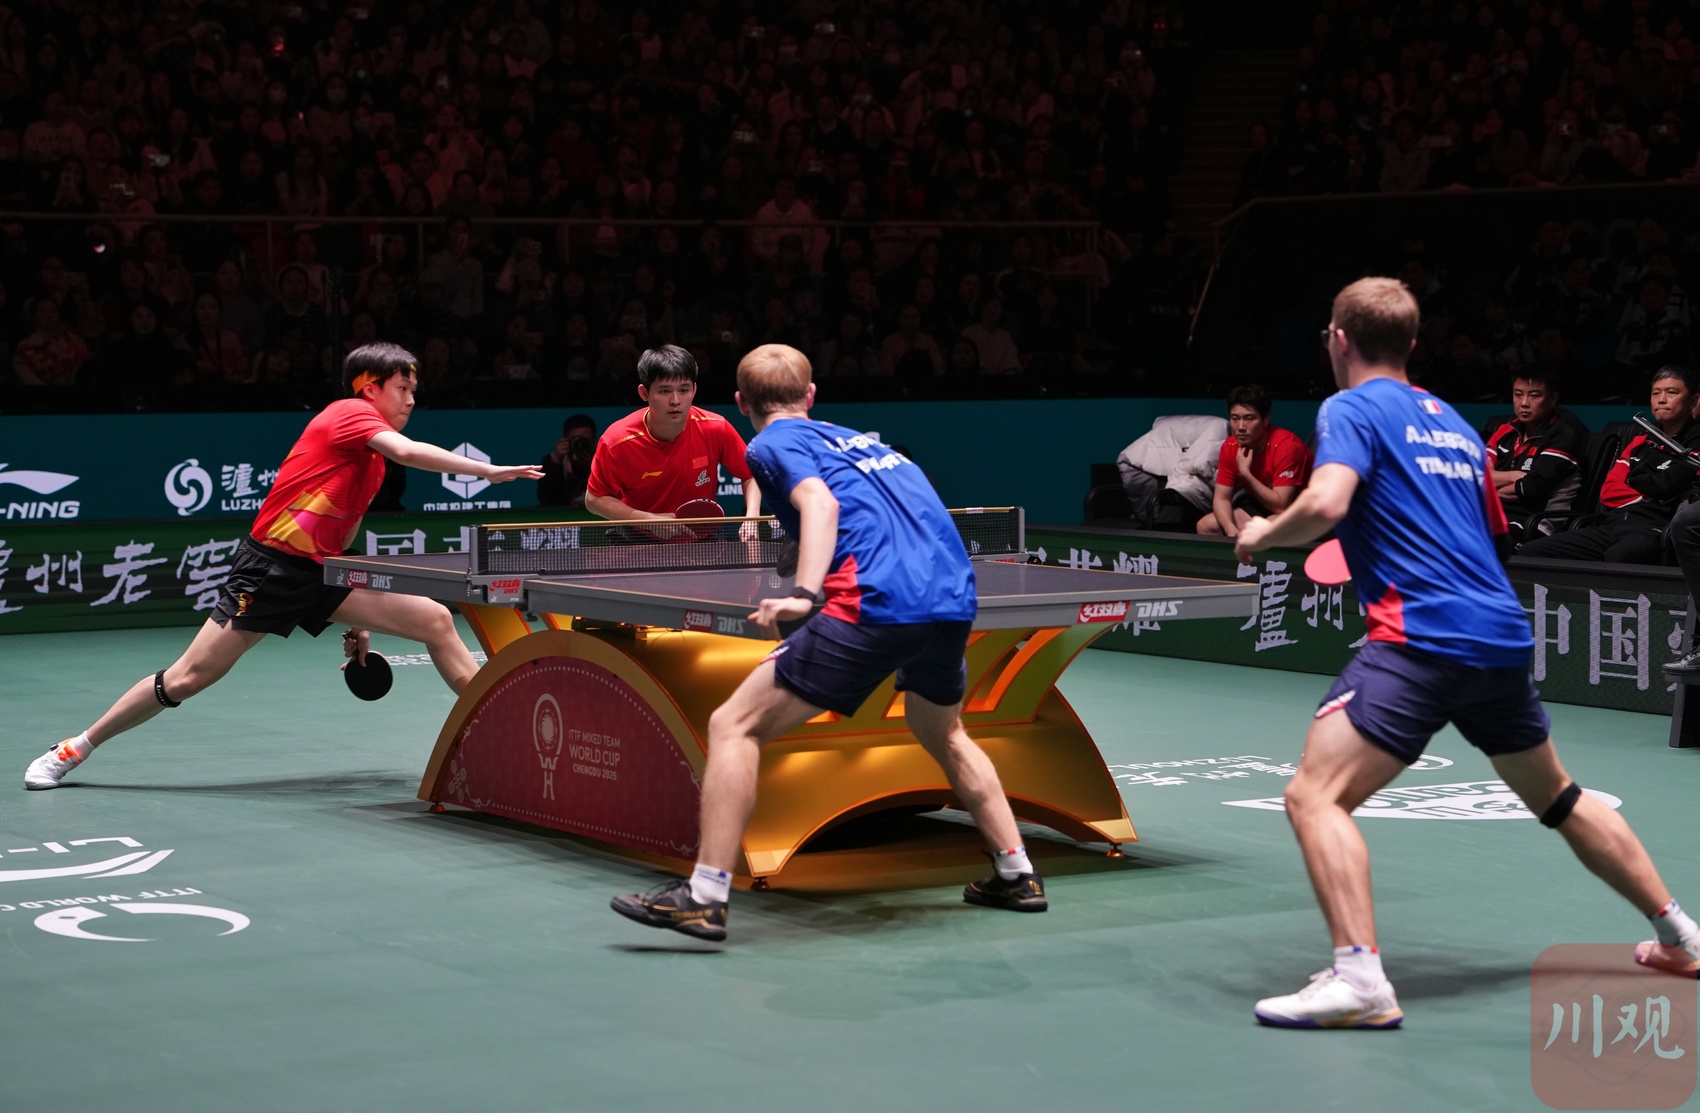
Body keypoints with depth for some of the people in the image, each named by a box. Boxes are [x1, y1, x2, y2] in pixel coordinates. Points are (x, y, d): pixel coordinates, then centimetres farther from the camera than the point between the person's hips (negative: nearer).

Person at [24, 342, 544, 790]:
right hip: (272, 564, -8)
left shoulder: (374, 459, 15)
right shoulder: (349, 413, -10)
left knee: (437, 620, -6)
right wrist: (488, 470, -34)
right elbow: (410, 452, -31)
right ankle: (75, 749, 13)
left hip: (322, 571, 8)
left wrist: (356, 618, 20)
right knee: (188, 678, -4)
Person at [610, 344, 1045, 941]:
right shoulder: (859, 439, 30)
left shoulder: (774, 444, 9)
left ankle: (704, 897, -8)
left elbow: (820, 503, -11)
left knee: (734, 726, -1)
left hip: (878, 602, -7)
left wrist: (804, 594, -24)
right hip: (955, 600, 8)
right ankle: (1017, 875, 35)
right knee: (943, 734, 35)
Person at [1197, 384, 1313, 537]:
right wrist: (1231, 529, -25)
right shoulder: (1230, 447, -7)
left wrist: (1245, 474, -29)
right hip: (1262, 508, 7)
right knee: (1205, 526, -5)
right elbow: (1221, 498, -5)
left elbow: (1281, 506, -28)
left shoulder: (1285, 445, -26)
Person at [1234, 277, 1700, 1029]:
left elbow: (1325, 503, -19)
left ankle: (1359, 978, -28)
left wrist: (1263, 534, -1)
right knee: (1559, 799, 27)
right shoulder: (1452, 423, 22)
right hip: (1503, 637, 8)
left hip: (1422, 640, -8)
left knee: (1316, 796, -12)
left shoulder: (1351, 409, -1)